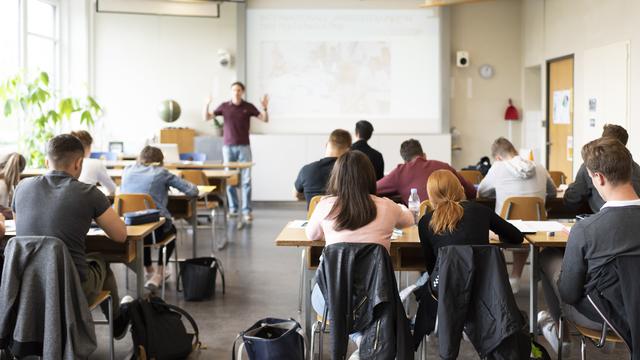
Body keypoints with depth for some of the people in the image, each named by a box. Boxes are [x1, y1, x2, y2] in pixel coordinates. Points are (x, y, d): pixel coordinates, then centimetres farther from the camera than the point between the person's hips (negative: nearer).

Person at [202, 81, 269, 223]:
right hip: (228, 146, 1)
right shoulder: (224, 106, 4)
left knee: (246, 179, -5)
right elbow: (207, 117, 4)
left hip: (244, 147, -1)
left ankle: (247, 211, -3)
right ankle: (233, 209, 15)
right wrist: (207, 105, -14)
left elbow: (265, 119, 2)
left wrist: (265, 107, -16)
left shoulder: (248, 107, 2)